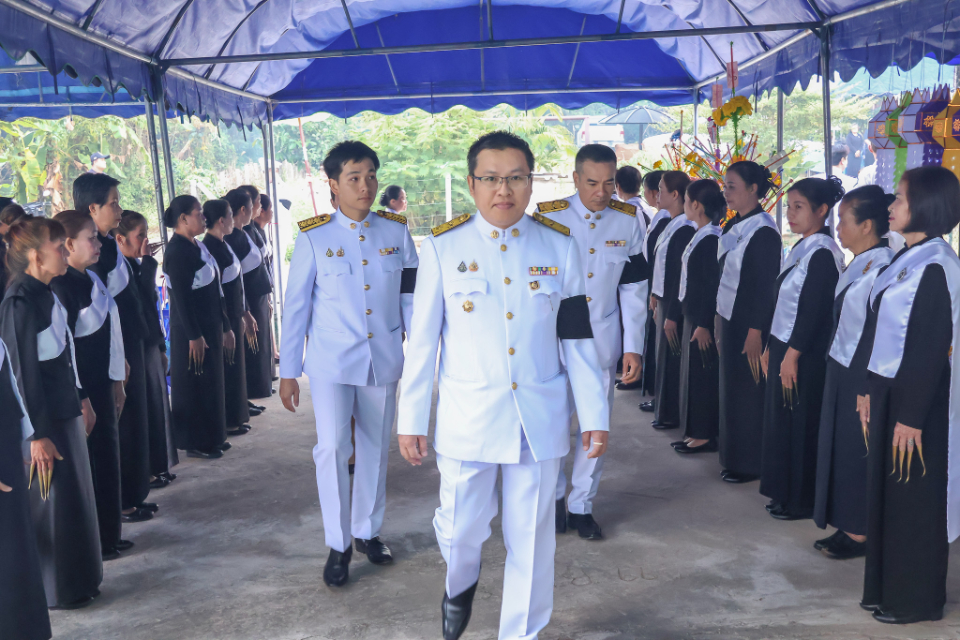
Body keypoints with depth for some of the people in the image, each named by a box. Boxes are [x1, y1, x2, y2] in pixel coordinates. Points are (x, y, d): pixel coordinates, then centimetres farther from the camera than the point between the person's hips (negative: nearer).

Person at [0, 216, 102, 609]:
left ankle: (76, 580, 32)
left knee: (74, 497, 17)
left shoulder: (45, 294, 8)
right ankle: (56, 591, 20)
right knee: (52, 503, 4)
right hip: (41, 419, -9)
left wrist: (81, 399, 21)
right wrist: (38, 435, -20)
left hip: (64, 411, 9)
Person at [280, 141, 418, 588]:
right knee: (331, 448, -8)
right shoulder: (314, 237, -4)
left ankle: (367, 531, 31)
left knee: (376, 449, 12)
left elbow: (411, 298, 6)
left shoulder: (396, 231, 2)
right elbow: (296, 305, -1)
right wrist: (288, 371, 0)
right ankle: (337, 545, 9)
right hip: (331, 361, -2)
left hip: (384, 359, 3)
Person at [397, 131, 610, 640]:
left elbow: (578, 339, 4)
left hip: (540, 419, 1)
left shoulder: (559, 246, 1)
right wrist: (410, 420, 1)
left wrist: (594, 415, 4)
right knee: (461, 527, 6)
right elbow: (423, 340, 0)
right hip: (466, 418, -1)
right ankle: (460, 583, 42)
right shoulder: (443, 246, -3)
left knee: (532, 538, 10)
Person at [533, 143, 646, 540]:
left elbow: (633, 288, 4)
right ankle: (554, 496, 24)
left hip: (603, 340, 2)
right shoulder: (549, 218, -8)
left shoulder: (628, 221, 0)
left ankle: (582, 506, 22)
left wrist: (633, 347, 1)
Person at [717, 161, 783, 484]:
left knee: (747, 392, 1)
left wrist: (755, 332, -19)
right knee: (731, 388, 15)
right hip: (729, 318, 9)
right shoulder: (733, 226, 10)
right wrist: (720, 322, 15)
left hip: (749, 323, -9)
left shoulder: (762, 230, -16)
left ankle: (750, 463, 13)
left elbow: (765, 285, -18)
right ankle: (734, 457, 26)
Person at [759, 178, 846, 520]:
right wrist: (770, 347, 16)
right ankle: (784, 492, 26)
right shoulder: (800, 248, 13)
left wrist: (792, 355, -19)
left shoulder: (823, 252, -16)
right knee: (779, 420, 14)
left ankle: (802, 501, 13)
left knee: (800, 425, 0)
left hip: (804, 354, -9)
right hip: (783, 347, 9)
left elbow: (813, 309, -20)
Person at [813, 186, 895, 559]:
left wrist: (869, 391, -21)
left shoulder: (882, 269, -20)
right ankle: (846, 526, 28)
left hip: (862, 375, -9)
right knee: (838, 445, 15)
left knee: (855, 450, 2)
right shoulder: (857, 266, 8)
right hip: (841, 369, 9)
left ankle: (860, 533, 18)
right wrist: (835, 367, 14)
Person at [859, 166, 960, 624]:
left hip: (917, 397, -9)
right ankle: (887, 586, 31)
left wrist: (911, 415, -19)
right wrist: (872, 391, 14)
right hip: (889, 389, 9)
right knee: (886, 490, 16)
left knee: (913, 497, 4)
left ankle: (916, 600, 20)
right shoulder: (906, 259, 9)